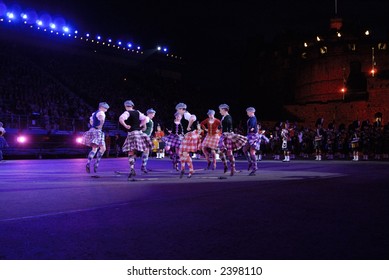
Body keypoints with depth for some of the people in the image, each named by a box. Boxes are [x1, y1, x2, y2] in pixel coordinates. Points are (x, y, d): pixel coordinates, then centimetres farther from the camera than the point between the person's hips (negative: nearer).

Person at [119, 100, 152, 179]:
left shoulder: (127, 113, -6)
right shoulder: (137, 112, 11)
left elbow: (121, 119, -24)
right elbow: (145, 119, 12)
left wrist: (125, 126, -12)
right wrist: (140, 125, 12)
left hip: (131, 133, -5)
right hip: (139, 132, 6)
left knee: (131, 152, -4)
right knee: (136, 151, 16)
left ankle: (132, 170, -9)